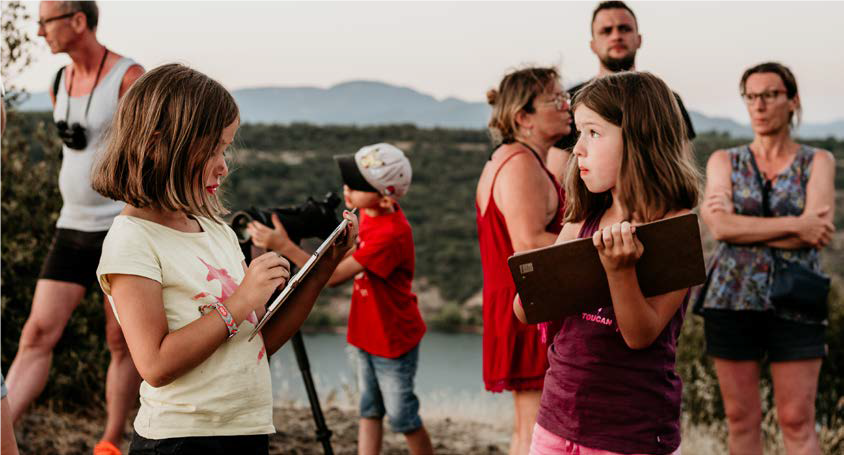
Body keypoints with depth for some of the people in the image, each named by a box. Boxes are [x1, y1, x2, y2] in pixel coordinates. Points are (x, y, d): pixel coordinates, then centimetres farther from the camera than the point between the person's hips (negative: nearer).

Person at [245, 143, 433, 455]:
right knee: (369, 410, 12)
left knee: (402, 417, 5)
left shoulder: (392, 234, -30)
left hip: (394, 340, -8)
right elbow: (348, 262, 9)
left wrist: (285, 246, -32)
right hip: (367, 335, 9)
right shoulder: (368, 215, -2)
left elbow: (334, 276, -31)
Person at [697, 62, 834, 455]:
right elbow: (721, 226, -10)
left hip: (794, 302, -1)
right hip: (733, 298, 1)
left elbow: (818, 234, -10)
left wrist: (743, 227, -9)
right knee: (741, 418, 6)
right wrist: (794, 225, -15)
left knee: (797, 421, -2)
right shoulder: (724, 162, 8)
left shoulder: (818, 162, 6)